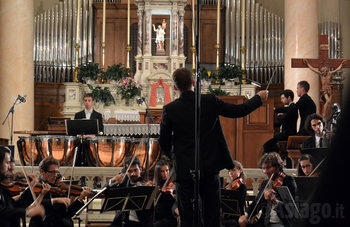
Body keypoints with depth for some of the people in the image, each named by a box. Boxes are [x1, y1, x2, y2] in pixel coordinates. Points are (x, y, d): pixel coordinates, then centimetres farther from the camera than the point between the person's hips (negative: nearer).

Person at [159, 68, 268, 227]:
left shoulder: (170, 110, -9)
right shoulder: (210, 102, -6)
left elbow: (164, 142, -1)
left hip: (184, 170, -2)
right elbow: (238, 111, 1)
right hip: (210, 168, 2)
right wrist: (259, 98, 19)